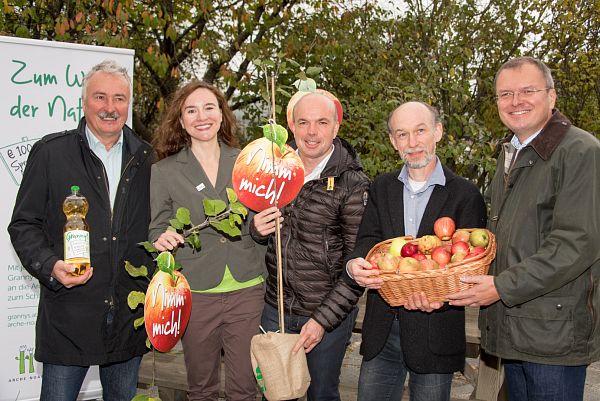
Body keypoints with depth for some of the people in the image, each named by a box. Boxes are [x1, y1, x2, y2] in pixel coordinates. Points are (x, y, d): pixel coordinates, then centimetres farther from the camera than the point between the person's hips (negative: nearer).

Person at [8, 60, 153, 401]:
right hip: (69, 313, -3)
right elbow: (23, 225, -2)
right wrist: (50, 267, -19)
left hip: (130, 315, 3)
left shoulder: (146, 158, 7)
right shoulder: (50, 152, -2)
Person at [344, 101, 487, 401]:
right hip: (382, 329, 3)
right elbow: (368, 241, -1)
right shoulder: (381, 188, 8)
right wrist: (354, 266, -25)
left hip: (434, 334, -3)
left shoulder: (465, 195, -5)